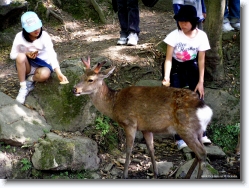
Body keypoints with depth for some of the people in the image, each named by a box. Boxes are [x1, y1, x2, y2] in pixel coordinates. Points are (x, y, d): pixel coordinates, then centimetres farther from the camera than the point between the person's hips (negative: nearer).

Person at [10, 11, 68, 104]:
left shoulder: (44, 36, -17)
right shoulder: (20, 37, -13)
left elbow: (51, 54, -28)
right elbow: (13, 55, -4)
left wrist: (59, 72, -42)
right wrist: (26, 54, -24)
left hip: (42, 65, -1)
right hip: (26, 66, 1)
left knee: (45, 74, -37)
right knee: (21, 56, -33)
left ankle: (30, 79, -1)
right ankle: (23, 87, -18)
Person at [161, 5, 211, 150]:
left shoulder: (201, 36, -14)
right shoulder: (174, 35, -20)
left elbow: (201, 60, -8)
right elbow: (168, 59, -18)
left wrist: (200, 82, -9)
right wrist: (166, 78, -31)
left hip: (192, 68, 2)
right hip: (175, 69, -2)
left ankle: (200, 133, 10)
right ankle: (180, 138, -3)